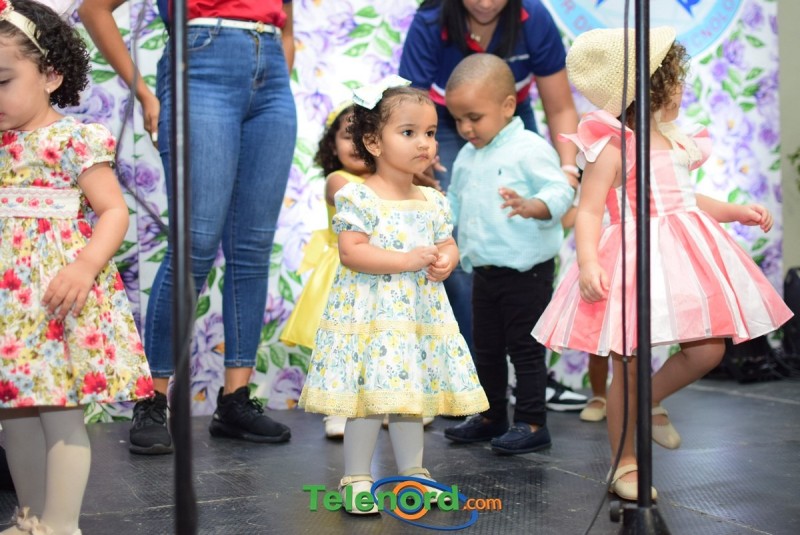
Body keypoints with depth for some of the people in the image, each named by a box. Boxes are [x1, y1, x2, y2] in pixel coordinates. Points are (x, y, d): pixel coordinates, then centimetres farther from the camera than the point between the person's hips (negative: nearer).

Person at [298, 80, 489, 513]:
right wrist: (406, 260, -22)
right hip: (370, 314, -6)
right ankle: (356, 479, 8)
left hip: (420, 313, 6)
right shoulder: (358, 197, -12)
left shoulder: (433, 201, 9)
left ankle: (413, 473, 27)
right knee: (369, 395, -5)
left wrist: (446, 261, -8)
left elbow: (448, 244, 16)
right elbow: (351, 252, -19)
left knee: (410, 393, 14)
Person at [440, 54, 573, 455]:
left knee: (524, 348, 0)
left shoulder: (530, 149, -14)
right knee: (486, 349, 17)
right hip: (484, 271, 8)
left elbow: (560, 192, -24)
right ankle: (491, 417, 30)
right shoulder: (467, 157, 11)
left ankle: (532, 423, 10)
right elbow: (455, 203, 22)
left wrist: (531, 206, -41)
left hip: (525, 271, -8)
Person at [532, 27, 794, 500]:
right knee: (629, 366, 1)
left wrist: (734, 211, 25)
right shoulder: (612, 148, -11)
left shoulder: (676, 143, 14)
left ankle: (651, 403, 30)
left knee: (709, 350, 2)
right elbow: (589, 211, -15)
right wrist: (588, 262, -28)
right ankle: (624, 463, 18)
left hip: (684, 257, 7)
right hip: (635, 261, -7)